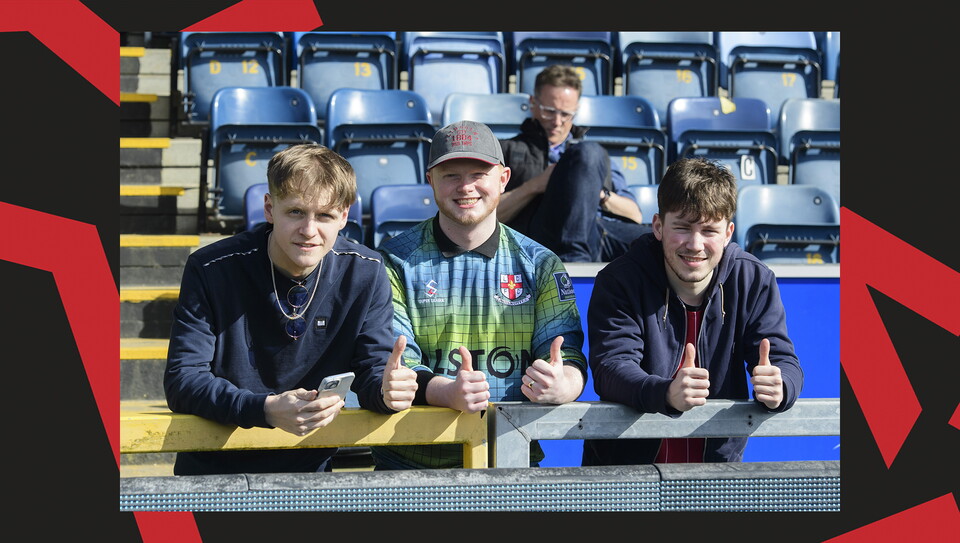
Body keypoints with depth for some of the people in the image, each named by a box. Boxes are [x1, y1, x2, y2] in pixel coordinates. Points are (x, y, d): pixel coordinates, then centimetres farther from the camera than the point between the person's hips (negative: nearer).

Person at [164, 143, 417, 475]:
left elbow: (373, 369, 1)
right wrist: (267, 410, -29)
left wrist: (386, 389, -24)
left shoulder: (366, 274, -2)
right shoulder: (211, 270, -9)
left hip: (310, 473, 3)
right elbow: (182, 380, -12)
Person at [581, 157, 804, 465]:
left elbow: (785, 362, -5)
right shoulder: (619, 281, -10)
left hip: (719, 465, -1)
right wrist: (668, 394, -42)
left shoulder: (755, 282, -2)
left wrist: (778, 387, -30)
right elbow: (611, 367, -22)